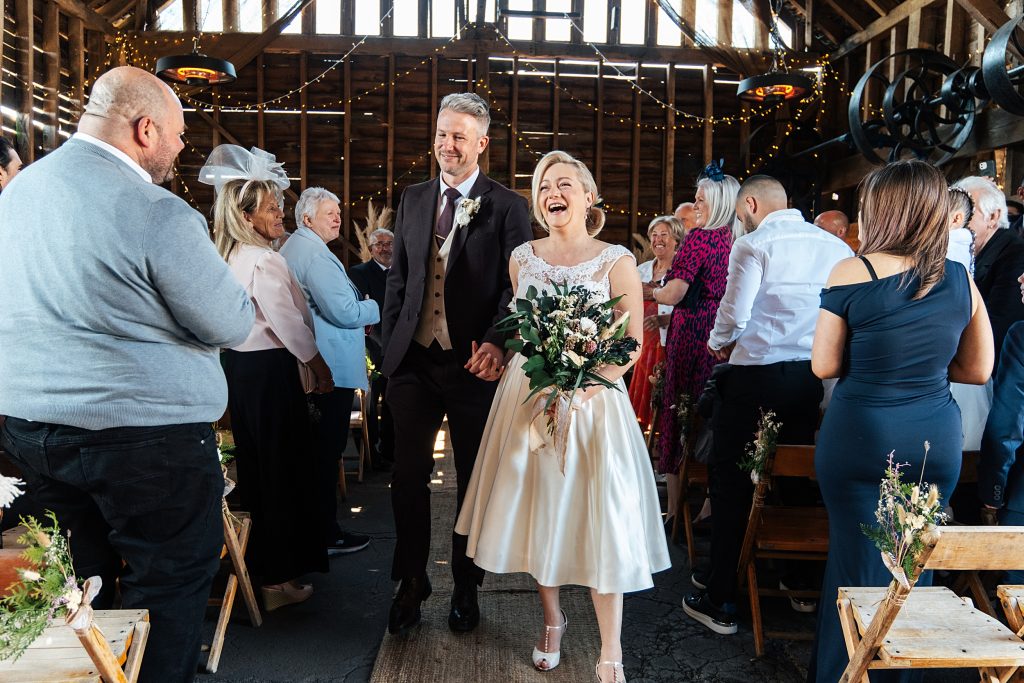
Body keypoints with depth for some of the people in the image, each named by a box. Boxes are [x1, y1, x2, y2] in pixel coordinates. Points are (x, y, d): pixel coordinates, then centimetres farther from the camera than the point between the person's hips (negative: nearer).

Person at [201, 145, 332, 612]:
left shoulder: (230, 256, 11)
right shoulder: (264, 261, -18)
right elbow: (289, 323, -18)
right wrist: (320, 366, -6)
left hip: (239, 365, 10)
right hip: (269, 371, -9)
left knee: (254, 467, 18)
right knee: (283, 469, 1)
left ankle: (257, 563, 32)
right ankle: (278, 579, 10)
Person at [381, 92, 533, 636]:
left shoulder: (506, 205, -3)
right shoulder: (413, 200, 11)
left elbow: (516, 287, -8)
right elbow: (398, 279, 14)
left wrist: (495, 344, -23)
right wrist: (390, 344, 7)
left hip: (474, 362, -3)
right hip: (413, 360, 4)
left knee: (473, 480, 10)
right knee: (408, 476, 8)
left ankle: (465, 587, 28)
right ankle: (411, 584, 27)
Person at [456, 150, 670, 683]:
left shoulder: (616, 261, -6)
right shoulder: (522, 258, 5)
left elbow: (633, 343, -6)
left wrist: (582, 388, -20)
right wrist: (539, 383, -3)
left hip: (593, 399, -3)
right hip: (528, 398, 4)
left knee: (599, 519, -4)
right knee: (537, 511, 10)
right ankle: (552, 619, 33)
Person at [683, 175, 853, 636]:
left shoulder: (754, 245, -8)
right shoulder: (835, 246, 8)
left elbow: (734, 313, -12)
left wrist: (717, 343, 8)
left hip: (756, 374, -6)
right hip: (814, 374, 6)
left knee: (731, 482, 5)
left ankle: (719, 601, 11)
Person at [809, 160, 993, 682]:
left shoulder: (852, 273, -13)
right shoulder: (960, 280, -1)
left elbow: (824, 366, -9)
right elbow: (978, 370, 7)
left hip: (859, 437, -4)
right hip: (937, 442, 4)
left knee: (856, 564, 11)